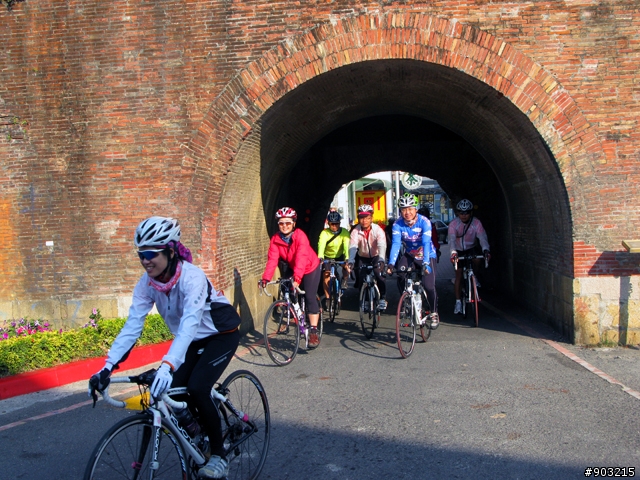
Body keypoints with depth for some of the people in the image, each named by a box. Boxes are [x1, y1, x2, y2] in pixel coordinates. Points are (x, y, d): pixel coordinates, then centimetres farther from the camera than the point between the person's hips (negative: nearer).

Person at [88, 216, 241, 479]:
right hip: (193, 340, 6)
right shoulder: (147, 283, -15)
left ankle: (219, 456, -2)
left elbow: (189, 324, -45)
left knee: (197, 389, -22)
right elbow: (132, 325, -18)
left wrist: (168, 365, -57)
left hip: (220, 335, -6)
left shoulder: (192, 277, -33)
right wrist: (108, 366, -28)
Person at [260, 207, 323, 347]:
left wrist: (297, 277, -54)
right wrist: (266, 278, -39)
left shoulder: (300, 235, -30)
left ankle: (314, 331, -11)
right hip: (292, 269, 5)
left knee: (310, 296, -14)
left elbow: (301, 257, -42)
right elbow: (272, 260, -25)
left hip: (310, 268, -5)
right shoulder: (275, 239, -17)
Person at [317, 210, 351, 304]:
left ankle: (344, 280, 4)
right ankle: (327, 298, -1)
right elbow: (321, 245, -37)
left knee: (346, 266, -28)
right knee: (326, 275, -14)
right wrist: (320, 257, -56)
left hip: (340, 256, 0)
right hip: (328, 257, 0)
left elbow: (346, 246, -32)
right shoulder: (324, 233, -22)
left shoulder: (344, 232, -20)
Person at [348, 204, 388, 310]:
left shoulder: (378, 230, -23)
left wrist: (381, 260, -53)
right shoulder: (355, 231, -20)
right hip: (362, 257, 2)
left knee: (378, 273, -22)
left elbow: (382, 245, -36)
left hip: (376, 256, -2)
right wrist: (351, 261, -48)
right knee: (360, 277, -10)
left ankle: (383, 299, -6)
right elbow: (352, 247, -31)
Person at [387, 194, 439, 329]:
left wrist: (425, 263, -44)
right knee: (400, 272, -26)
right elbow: (396, 244, -25)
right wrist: (391, 264, -38)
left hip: (427, 256, -2)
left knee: (428, 285, -14)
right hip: (410, 256, 2)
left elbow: (426, 243, -32)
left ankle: (434, 313, 11)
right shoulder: (398, 224, -17)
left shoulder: (424, 222, -23)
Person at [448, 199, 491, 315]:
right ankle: (458, 302, -3)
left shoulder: (476, 223, -19)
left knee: (477, 261, -29)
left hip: (471, 249, 1)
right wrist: (453, 252, -53)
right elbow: (452, 239, -34)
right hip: (459, 251, -1)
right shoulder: (453, 224, -21)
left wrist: (485, 250, -51)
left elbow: (482, 237, -31)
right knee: (458, 275, -7)